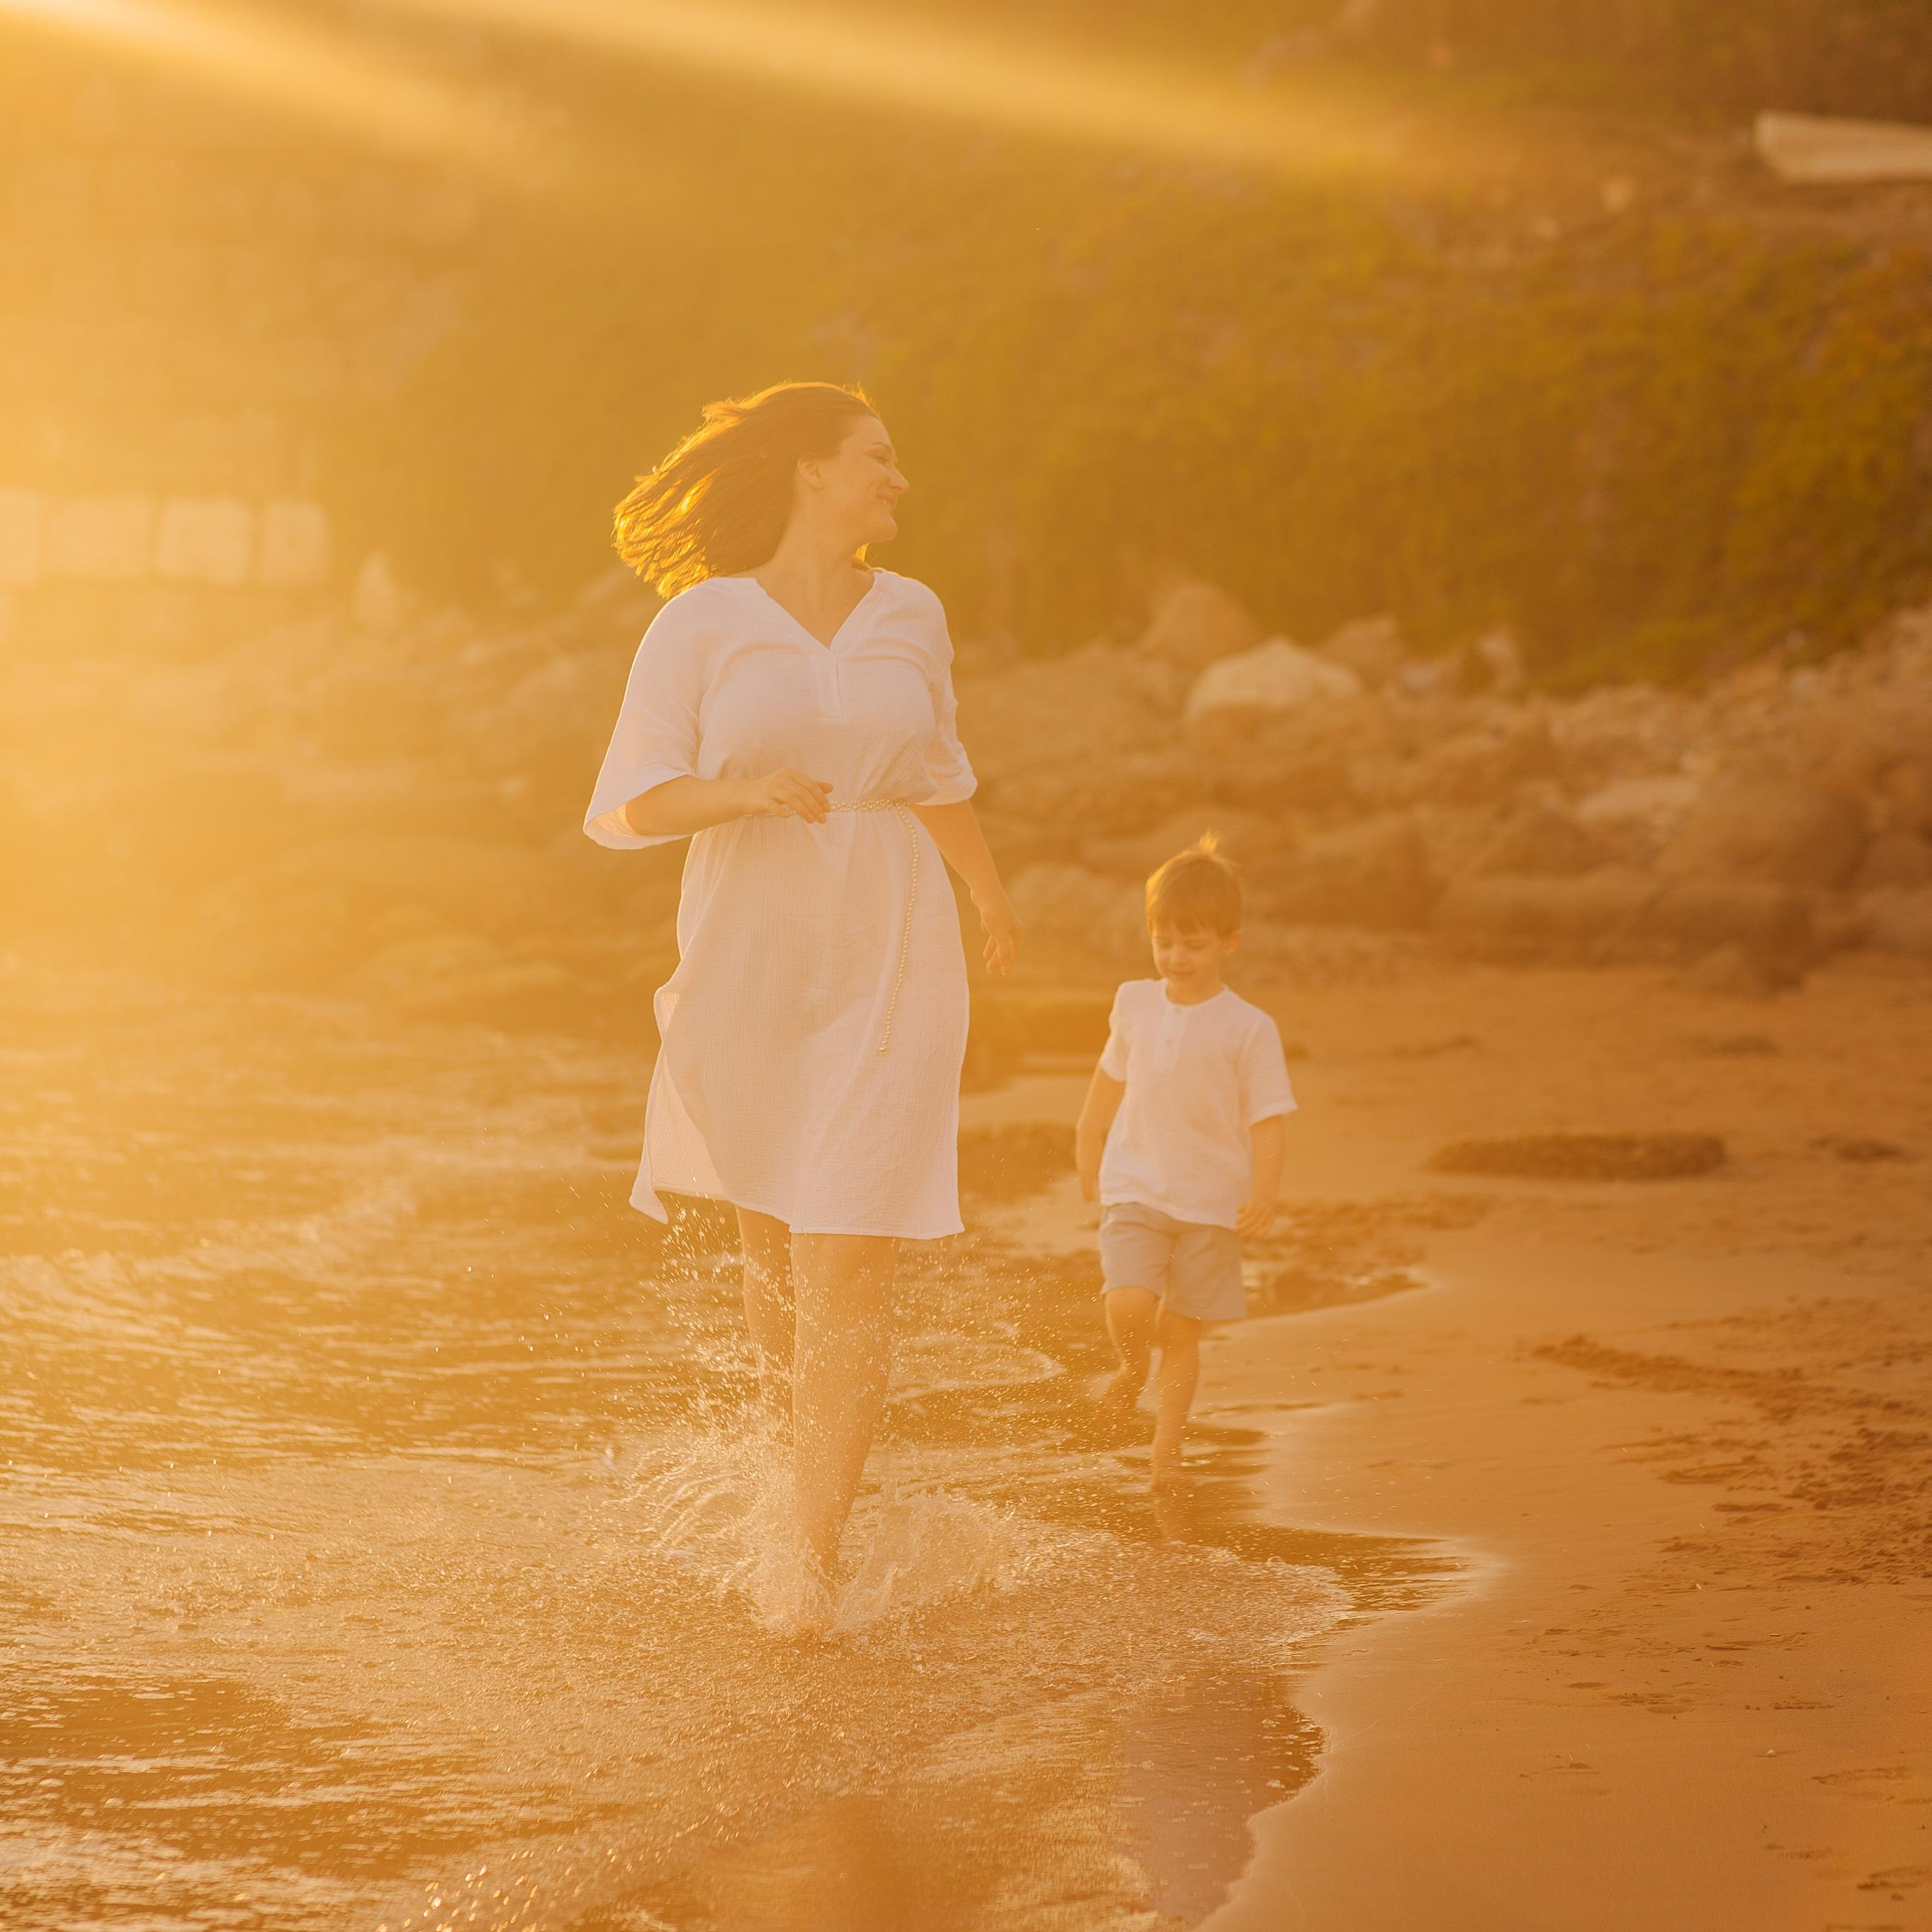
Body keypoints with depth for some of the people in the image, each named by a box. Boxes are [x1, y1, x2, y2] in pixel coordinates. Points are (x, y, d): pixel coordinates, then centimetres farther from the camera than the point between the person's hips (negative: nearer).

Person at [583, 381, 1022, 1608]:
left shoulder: (911, 617, 6)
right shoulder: (702, 622, -4)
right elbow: (629, 804, -6)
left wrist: (992, 894, 38)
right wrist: (745, 792, -25)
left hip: (888, 970, 1)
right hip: (747, 966, 0)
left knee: (848, 1273, -10)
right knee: (773, 1249, 14)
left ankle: (815, 1567, -9)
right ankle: (819, 1453, 42)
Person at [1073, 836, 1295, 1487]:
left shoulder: (1248, 1028, -8)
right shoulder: (1134, 1004, 4)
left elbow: (1267, 1118, -9)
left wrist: (1263, 1193, -22)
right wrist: (1088, 1143, 29)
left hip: (1212, 1204, -2)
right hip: (1135, 1189, 2)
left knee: (1181, 1331, 3)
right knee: (1128, 1307, -17)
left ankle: (1166, 1451, 16)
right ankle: (1133, 1368, 16)